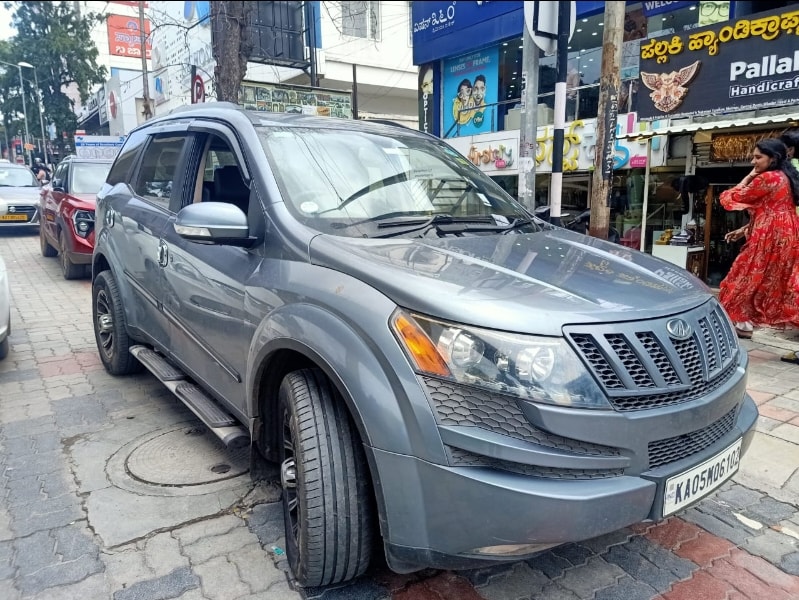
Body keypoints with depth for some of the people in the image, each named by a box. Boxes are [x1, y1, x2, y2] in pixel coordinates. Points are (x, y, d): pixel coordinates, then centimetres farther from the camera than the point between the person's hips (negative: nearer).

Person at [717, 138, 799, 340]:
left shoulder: (766, 178, -15)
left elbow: (735, 198, -8)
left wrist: (748, 178, 4)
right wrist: (744, 229, 19)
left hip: (769, 237, -9)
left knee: (750, 277, 1)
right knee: (781, 280, 13)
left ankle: (743, 323, 7)